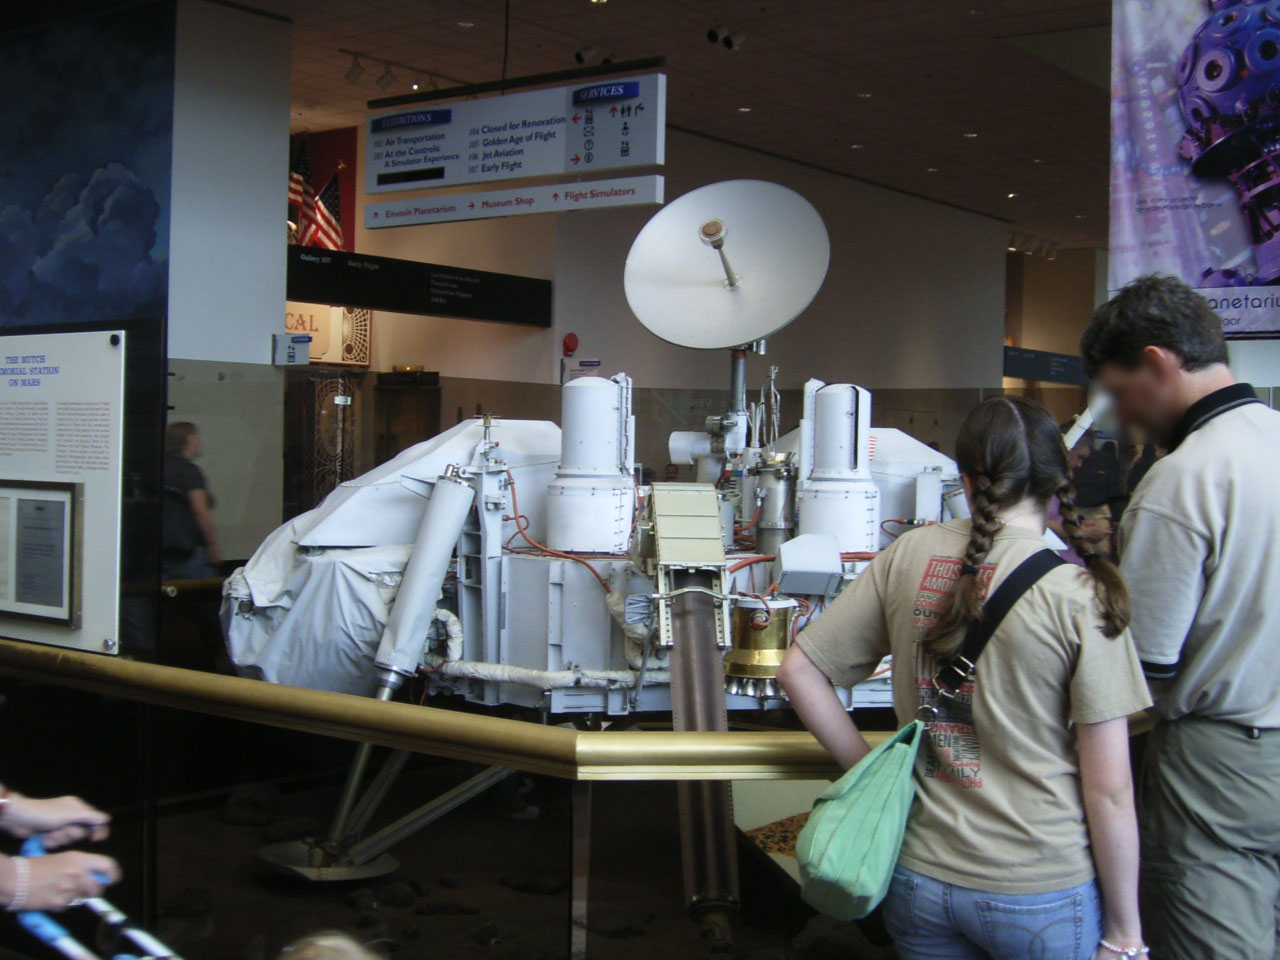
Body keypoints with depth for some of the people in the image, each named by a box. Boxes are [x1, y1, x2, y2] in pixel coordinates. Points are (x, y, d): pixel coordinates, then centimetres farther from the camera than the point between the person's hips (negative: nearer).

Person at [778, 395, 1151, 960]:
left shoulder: (909, 555, -5)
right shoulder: (1081, 594, -15)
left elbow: (798, 669, 1)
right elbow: (1109, 789, -13)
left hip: (920, 884, 3)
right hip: (1044, 895, -3)